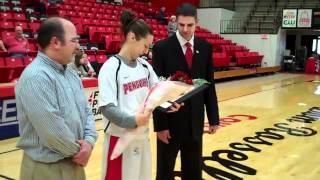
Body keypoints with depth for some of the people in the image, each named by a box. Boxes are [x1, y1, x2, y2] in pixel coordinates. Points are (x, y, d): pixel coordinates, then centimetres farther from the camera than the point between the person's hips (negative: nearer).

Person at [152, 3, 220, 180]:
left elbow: (209, 84, 7)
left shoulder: (205, 47, 3)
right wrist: (160, 124, -13)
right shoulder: (162, 47, -9)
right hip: (170, 119, -3)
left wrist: (213, 117, 5)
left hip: (195, 120, 4)